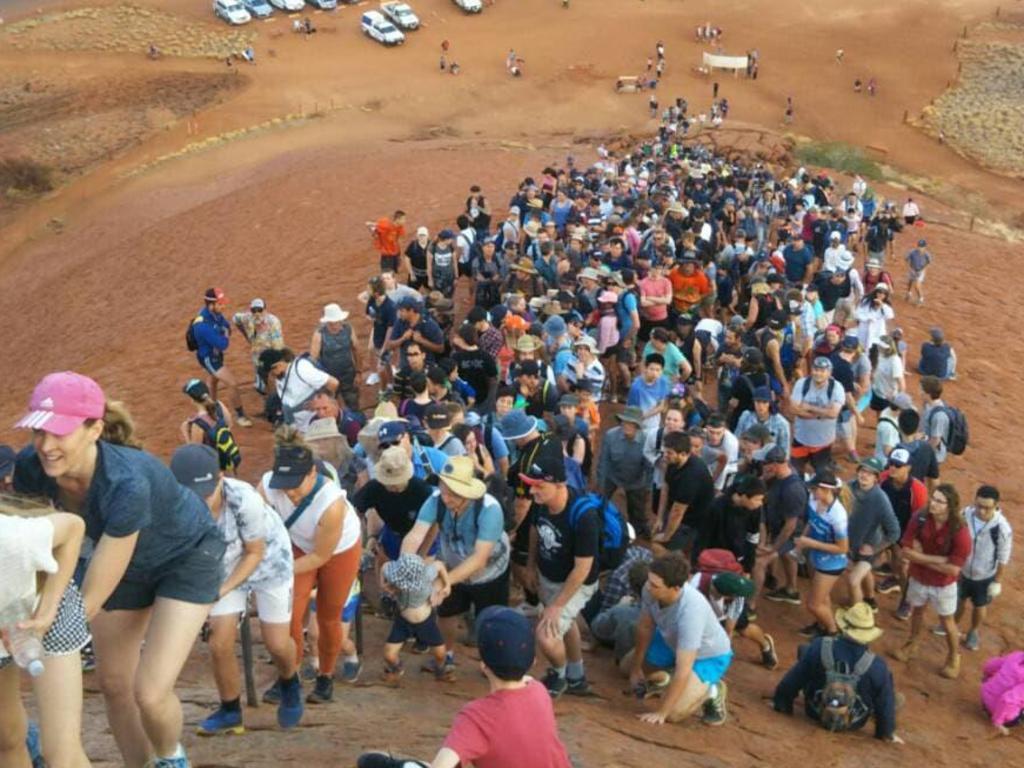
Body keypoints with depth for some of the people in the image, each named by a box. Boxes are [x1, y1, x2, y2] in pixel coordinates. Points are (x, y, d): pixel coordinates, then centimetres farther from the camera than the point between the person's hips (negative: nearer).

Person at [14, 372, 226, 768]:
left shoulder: (126, 485, -41)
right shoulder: (30, 467, -24)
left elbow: (90, 601, -35)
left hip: (187, 557, -6)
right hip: (129, 561, 6)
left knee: (150, 693, -14)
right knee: (114, 685, 13)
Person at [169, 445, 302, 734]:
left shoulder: (244, 499, -39)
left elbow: (255, 553, -22)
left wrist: (224, 590, -31)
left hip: (268, 560, -3)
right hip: (225, 566, 3)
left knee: (277, 644, 3)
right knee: (219, 645, -2)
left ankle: (290, 686, 37)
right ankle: (230, 711, 23)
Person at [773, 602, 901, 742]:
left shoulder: (819, 648, -25)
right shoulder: (877, 667, -28)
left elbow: (793, 679, -12)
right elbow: (885, 704, -13)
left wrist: (781, 703, 7)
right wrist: (887, 733, 7)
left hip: (816, 714, 1)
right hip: (853, 724, -1)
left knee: (804, 650, 14)